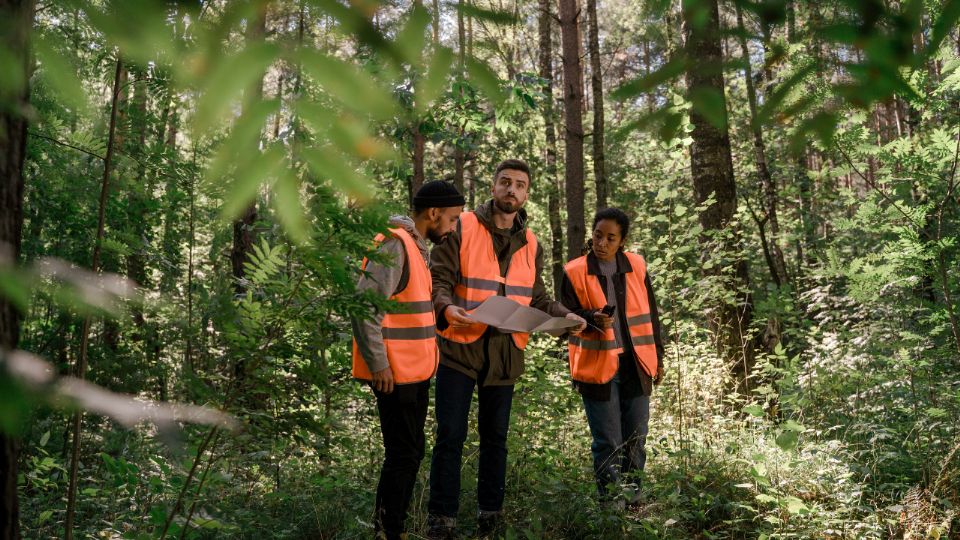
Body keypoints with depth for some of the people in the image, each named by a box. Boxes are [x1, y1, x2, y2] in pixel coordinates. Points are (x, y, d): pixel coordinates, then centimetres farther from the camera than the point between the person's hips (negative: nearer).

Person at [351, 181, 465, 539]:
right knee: (403, 456, -1)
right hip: (395, 374, -10)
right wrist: (378, 363, -21)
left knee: (411, 452, 17)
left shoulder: (416, 246, 15)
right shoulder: (395, 244, -16)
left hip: (415, 371, 10)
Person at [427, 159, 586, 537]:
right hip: (460, 348, -4)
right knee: (451, 436, 0)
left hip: (505, 353, 5)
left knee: (495, 436, 15)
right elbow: (438, 279, -9)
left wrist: (565, 315, -4)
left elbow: (536, 299, 14)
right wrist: (446, 307, -30)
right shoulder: (462, 228, -4)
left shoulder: (531, 244, 12)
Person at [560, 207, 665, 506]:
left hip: (635, 364, 3)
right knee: (607, 441, 1)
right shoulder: (575, 272, -5)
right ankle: (611, 501, 14)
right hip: (597, 366, -3)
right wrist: (592, 318, -23)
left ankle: (633, 496, 28)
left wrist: (657, 358, 14)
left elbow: (650, 315, 12)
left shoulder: (636, 266, 5)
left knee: (636, 437, 12)